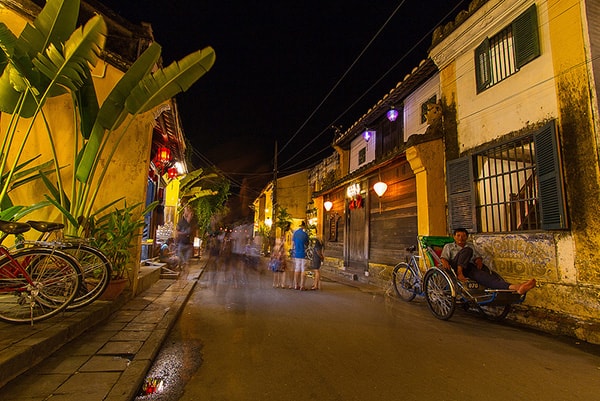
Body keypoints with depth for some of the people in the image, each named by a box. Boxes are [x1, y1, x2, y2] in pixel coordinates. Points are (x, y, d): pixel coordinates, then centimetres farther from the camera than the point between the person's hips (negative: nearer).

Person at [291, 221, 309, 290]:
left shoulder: (295, 232, 2)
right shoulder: (305, 234, -11)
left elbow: (293, 241, 8)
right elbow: (307, 243, -1)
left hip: (296, 254, 4)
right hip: (303, 254, -4)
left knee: (296, 270, 11)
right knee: (303, 271, 1)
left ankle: (296, 285, 14)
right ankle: (302, 286, 0)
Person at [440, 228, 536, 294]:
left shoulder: (470, 246, 32)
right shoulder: (448, 246, 20)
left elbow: (478, 256, 21)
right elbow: (443, 257, 5)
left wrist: (479, 261, -4)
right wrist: (445, 262, -20)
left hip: (469, 267, 3)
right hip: (456, 267, -3)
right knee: (467, 250, -29)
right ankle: (460, 273, -51)